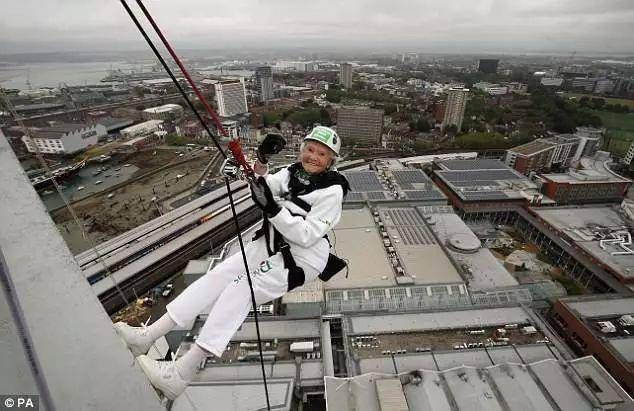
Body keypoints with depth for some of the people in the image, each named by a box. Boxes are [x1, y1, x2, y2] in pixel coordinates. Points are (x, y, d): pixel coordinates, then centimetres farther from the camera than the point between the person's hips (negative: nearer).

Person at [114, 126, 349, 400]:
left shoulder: (332, 191, -13)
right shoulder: (293, 172, 7)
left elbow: (306, 236, -21)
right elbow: (265, 187, -5)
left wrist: (273, 208, -30)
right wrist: (261, 161, -21)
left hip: (302, 257, -6)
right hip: (272, 243, 7)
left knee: (241, 288, -21)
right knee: (220, 274, -7)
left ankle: (182, 373, -17)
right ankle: (148, 336, -3)